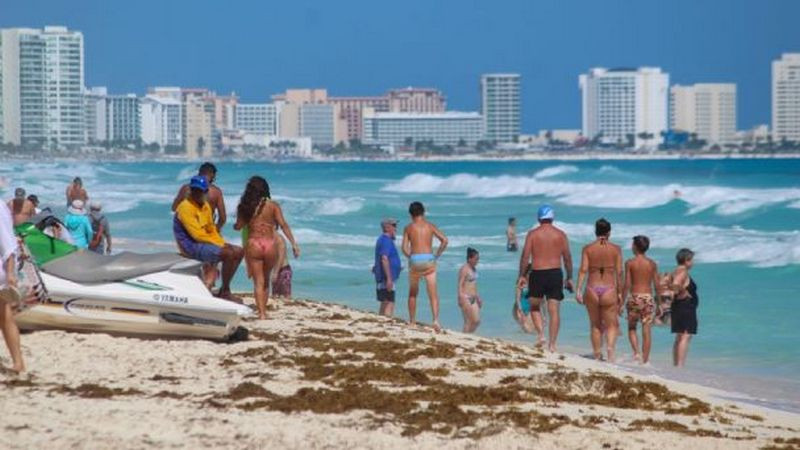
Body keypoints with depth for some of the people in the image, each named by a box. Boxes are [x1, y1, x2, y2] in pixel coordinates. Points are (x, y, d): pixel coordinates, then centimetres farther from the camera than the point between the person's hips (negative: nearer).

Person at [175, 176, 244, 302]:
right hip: (191, 246, -10)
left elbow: (211, 230, 18)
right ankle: (225, 292, -14)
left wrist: (223, 243, 0)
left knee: (239, 252, 7)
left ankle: (223, 291, 7)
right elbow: (197, 234, -20)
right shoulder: (185, 207, -16)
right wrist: (219, 244, -15)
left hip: (204, 242, 10)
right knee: (228, 253, -25)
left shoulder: (205, 206, 12)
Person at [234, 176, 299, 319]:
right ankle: (263, 309, 22)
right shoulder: (273, 206, 3)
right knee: (266, 280, 19)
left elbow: (238, 226, 6)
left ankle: (261, 313, -11)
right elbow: (283, 225, -5)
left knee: (258, 281, 1)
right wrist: (294, 244, -6)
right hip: (270, 245, 1)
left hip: (253, 244, -1)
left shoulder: (245, 206, 3)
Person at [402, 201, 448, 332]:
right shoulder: (430, 226, 8)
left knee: (412, 293, 17)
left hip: (414, 259, 0)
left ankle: (412, 321, 20)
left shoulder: (408, 228, 5)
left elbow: (404, 248, -2)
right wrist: (437, 255, 7)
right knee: (433, 294, -3)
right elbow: (444, 240, -2)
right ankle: (436, 320, -21)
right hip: (429, 260, 0)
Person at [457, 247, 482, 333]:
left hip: (473, 298, 9)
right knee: (468, 321, -8)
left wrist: (478, 297, 22)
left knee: (477, 321, 3)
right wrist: (462, 299, -23)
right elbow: (460, 285, -16)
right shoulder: (464, 269, -12)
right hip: (466, 297, -9)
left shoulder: (474, 269, 14)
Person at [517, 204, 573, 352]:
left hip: (537, 273, -1)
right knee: (554, 311, 2)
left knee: (535, 307, 17)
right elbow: (567, 257, 4)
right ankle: (552, 344, -4)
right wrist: (569, 278, 11)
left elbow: (525, 256, -6)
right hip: (555, 273, 1)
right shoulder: (560, 235, 4)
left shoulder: (532, 234, 0)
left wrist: (522, 275, 0)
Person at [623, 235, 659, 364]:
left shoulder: (630, 263, -4)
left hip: (634, 297, -2)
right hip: (648, 297, 2)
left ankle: (636, 353, -6)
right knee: (646, 331, 4)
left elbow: (627, 284, -7)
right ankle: (645, 360, 4)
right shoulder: (652, 264, 5)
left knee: (632, 328, 15)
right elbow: (657, 285, 5)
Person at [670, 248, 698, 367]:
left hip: (679, 307, 11)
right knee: (685, 337, -13)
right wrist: (684, 293, -17)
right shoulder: (683, 272, -14)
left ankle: (676, 364, 19)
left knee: (679, 338, 15)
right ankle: (680, 365, -19)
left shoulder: (677, 271, 15)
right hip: (686, 307, -11)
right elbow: (676, 284, -31)